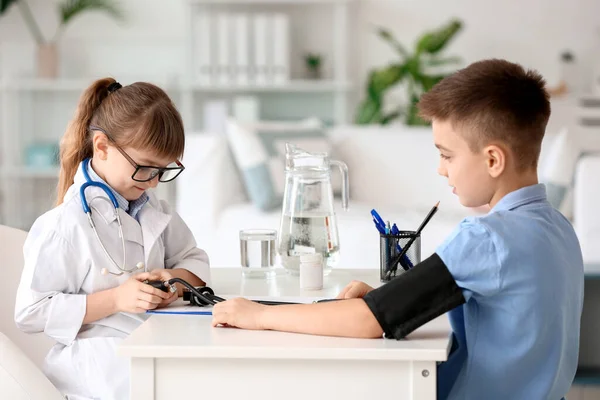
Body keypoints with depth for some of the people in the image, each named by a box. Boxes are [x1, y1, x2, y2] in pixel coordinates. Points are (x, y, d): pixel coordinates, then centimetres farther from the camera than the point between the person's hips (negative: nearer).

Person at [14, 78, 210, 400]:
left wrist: (176, 279, -5)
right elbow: (29, 313, -13)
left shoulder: (151, 209, 11)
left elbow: (193, 259, 21)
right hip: (101, 366, -8)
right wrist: (114, 299, -21)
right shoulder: (63, 227, -14)